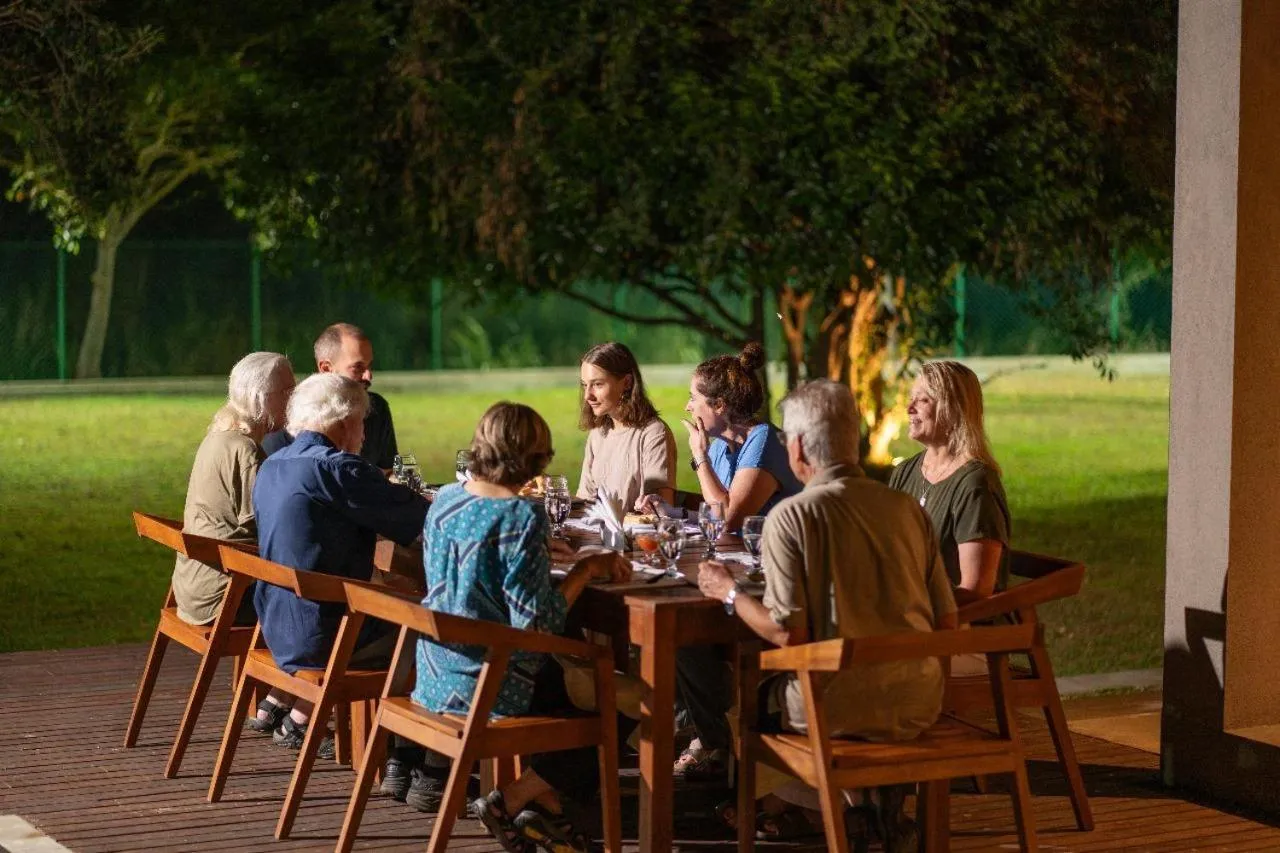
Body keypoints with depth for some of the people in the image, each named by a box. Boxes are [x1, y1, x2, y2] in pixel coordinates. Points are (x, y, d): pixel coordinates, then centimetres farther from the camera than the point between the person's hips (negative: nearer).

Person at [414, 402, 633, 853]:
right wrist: (585, 569, -13)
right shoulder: (522, 518, -22)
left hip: (436, 678, 8)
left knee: (561, 677, 29)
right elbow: (535, 622, -24)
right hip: (488, 689, -8)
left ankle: (547, 808, 20)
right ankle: (512, 801, 7)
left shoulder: (445, 499, 1)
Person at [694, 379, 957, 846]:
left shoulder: (791, 516, -12)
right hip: (920, 703, 5)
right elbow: (946, 622, 5)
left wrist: (729, 593, 2)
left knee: (756, 694, 26)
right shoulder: (908, 508, 2)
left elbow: (788, 634, -15)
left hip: (844, 707, -5)